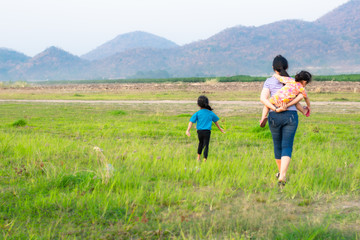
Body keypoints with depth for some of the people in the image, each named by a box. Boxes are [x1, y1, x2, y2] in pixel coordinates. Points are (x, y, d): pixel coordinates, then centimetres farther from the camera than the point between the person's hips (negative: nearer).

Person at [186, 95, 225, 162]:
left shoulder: (197, 113, 0)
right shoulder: (210, 113, 5)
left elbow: (191, 122, -9)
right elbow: (216, 121, 19)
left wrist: (188, 130, -14)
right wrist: (219, 128, 34)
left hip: (200, 131, 1)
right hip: (207, 131, -1)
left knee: (201, 143, 24)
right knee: (206, 146, 0)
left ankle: (198, 157, 30)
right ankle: (205, 160, -7)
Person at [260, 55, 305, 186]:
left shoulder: (269, 81, 2)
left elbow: (263, 98, -13)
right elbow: (301, 95, -9)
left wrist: (276, 109, -16)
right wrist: (288, 105, -13)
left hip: (275, 116, 0)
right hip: (291, 116, 0)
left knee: (278, 145, 19)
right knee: (287, 147, -5)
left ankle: (281, 172, 35)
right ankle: (282, 176, -23)